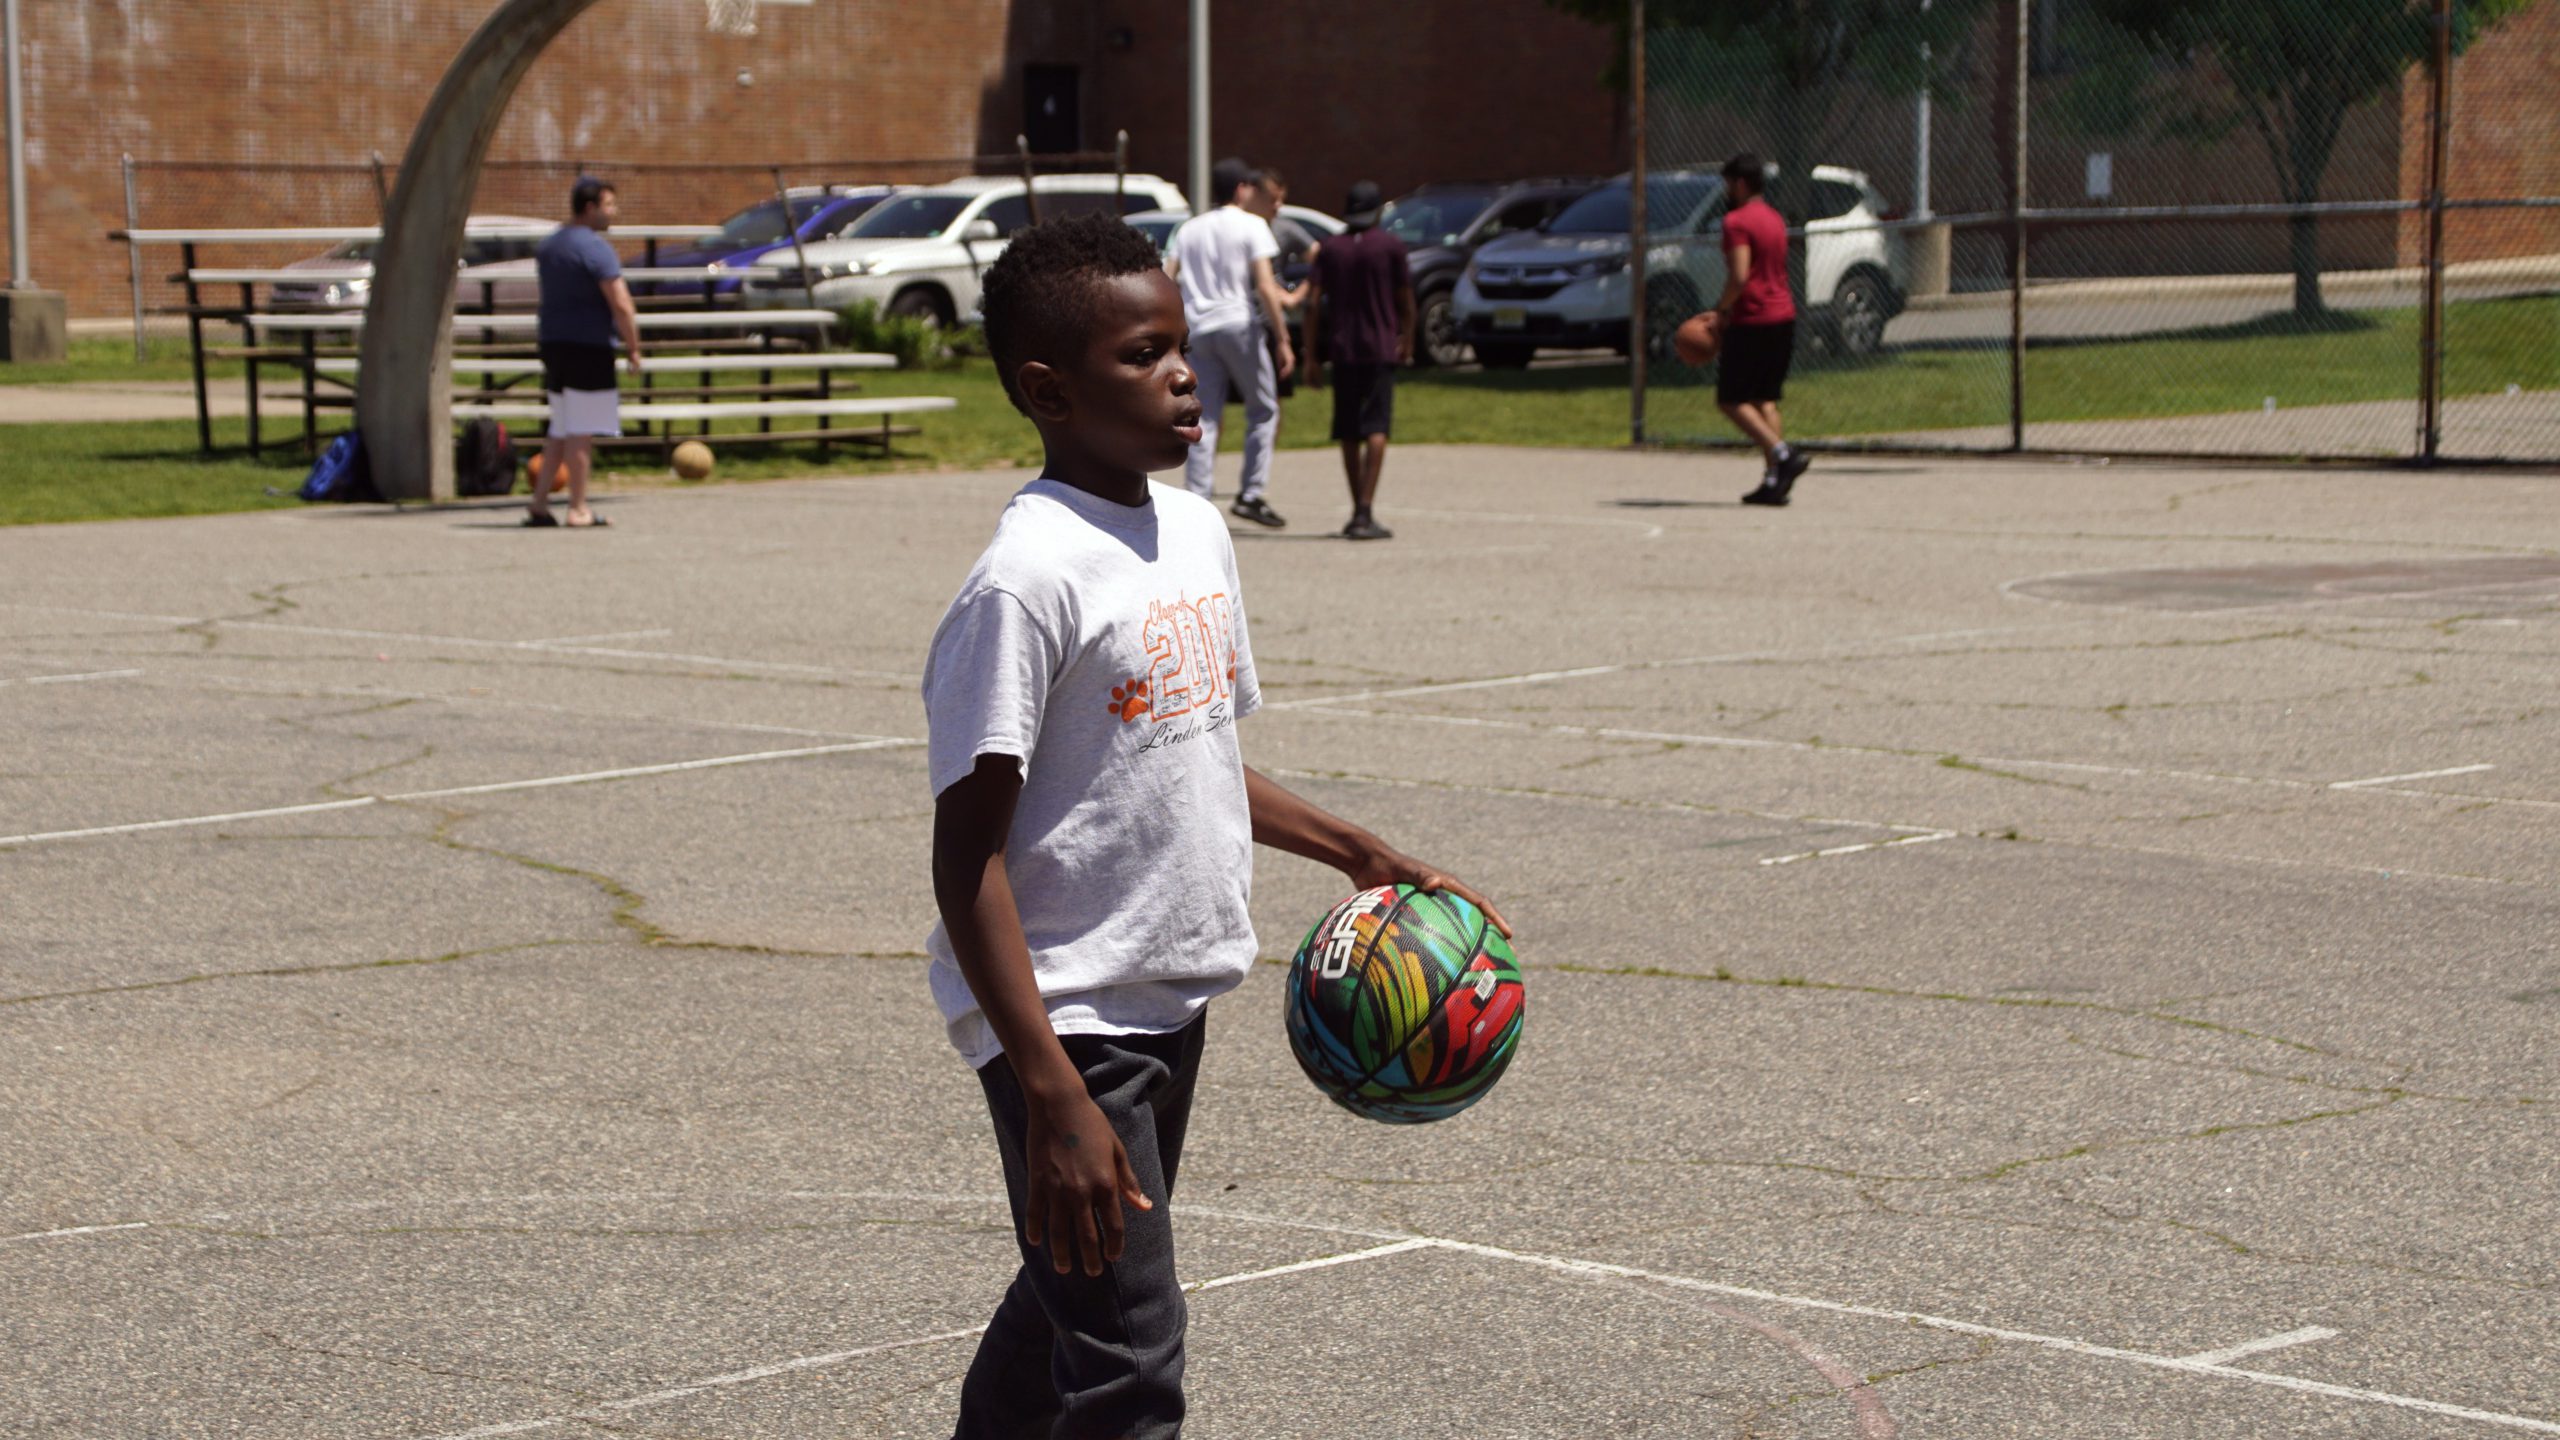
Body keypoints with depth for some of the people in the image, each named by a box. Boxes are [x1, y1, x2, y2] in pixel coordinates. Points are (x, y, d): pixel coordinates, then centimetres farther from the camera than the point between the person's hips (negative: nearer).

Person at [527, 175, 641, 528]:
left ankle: (539, 503, 12)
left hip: (552, 343, 8)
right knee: (582, 431, -4)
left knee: (562, 429, 15)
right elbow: (621, 305, -18)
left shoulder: (548, 246, 16)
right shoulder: (595, 248, -13)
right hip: (588, 348, -8)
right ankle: (578, 510, -1)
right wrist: (633, 348, -9)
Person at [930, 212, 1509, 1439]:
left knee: (1065, 1302, 21)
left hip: (1170, 1000, 8)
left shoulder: (1196, 530, 6)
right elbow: (967, 856, -21)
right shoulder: (1028, 579, -20)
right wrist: (1055, 1098, -26)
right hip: (1066, 1017, -8)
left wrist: (1353, 853, 18)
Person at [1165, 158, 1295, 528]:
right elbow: (1265, 288, -10)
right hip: (1238, 323, -4)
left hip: (1197, 330, 5)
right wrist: (1283, 340, -9)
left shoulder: (1190, 228, 14)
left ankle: (1196, 502, -4)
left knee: (1204, 420, 4)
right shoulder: (1250, 226, -2)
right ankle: (1251, 494, 2)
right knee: (1263, 410, 9)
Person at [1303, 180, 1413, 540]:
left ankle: (1358, 512, 21)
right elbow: (1405, 301, 2)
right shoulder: (1390, 246, -1)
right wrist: (1407, 344, 18)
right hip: (1380, 348, -3)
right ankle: (1365, 513, -20)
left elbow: (1312, 304, -1)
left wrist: (1311, 357, 2)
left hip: (1342, 351, 3)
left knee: (1349, 433, 13)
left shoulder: (1330, 249, 5)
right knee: (1376, 430, -8)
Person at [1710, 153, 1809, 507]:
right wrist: (1727, 309, 20)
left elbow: (1739, 277, -22)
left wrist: (1722, 309, -6)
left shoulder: (1737, 222, -11)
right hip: (1784, 317, 8)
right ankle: (1774, 480, 4)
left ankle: (1783, 454, -18)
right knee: (1764, 399, 12)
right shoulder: (1775, 219, 17)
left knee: (1731, 400, -2)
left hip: (1752, 320, -8)